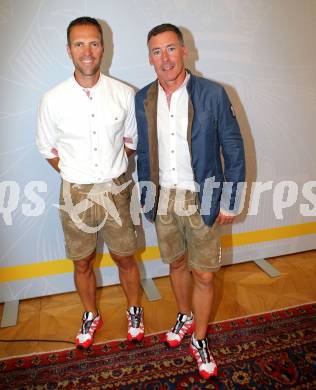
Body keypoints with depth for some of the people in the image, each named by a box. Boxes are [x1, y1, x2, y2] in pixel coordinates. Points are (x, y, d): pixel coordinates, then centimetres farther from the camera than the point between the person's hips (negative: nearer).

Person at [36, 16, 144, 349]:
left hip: (115, 191, 0)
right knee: (82, 263, 17)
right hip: (75, 195, 1)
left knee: (124, 259, 15)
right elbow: (48, 149, 4)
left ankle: (134, 311, 42)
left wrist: (111, 172, 4)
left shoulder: (124, 94, -7)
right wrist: (76, 177, 3)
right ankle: (91, 316, 43)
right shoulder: (53, 100, -9)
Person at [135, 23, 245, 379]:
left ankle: (199, 339, 30)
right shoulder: (143, 99, 0)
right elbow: (144, 152, 9)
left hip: (201, 200, -3)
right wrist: (146, 196, 9)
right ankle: (185, 316, 46)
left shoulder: (212, 94, -11)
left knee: (203, 275, 7)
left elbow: (234, 150, -7)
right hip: (163, 199, 3)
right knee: (177, 263, 20)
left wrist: (230, 202, -7)